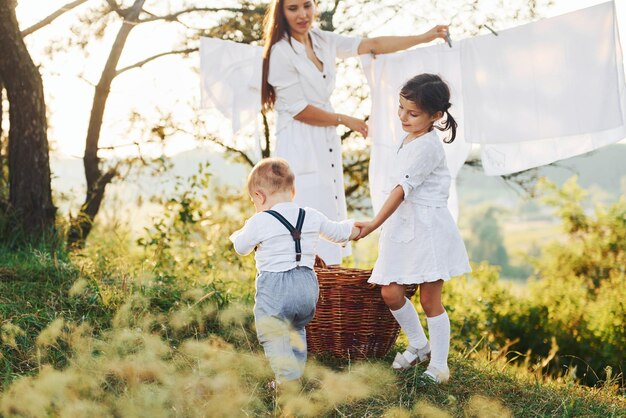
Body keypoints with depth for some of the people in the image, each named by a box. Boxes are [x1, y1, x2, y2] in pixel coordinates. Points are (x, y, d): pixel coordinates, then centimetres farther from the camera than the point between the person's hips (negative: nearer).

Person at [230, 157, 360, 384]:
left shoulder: (259, 222, -9)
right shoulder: (312, 217, 5)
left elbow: (241, 248, 6)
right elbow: (338, 232, 19)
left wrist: (239, 234, 29)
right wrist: (353, 227, 42)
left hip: (274, 288, -6)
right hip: (307, 284, 6)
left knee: (273, 336, 2)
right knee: (297, 330, 27)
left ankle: (289, 380, -10)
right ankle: (297, 373, 33)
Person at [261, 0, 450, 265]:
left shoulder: (322, 41, 9)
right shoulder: (280, 52, -12)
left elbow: (372, 46, 10)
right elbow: (298, 109, -13)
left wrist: (425, 37, 6)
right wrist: (344, 120, -3)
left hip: (326, 144, 8)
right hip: (299, 147, -8)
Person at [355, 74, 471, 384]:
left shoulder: (426, 146, -16)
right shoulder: (409, 138, 13)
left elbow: (402, 189, -25)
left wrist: (374, 224, -31)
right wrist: (379, 225, 20)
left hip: (429, 227, -8)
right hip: (401, 226, 8)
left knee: (429, 299, -1)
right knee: (390, 293, 3)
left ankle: (439, 365, 12)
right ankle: (419, 345, 25)